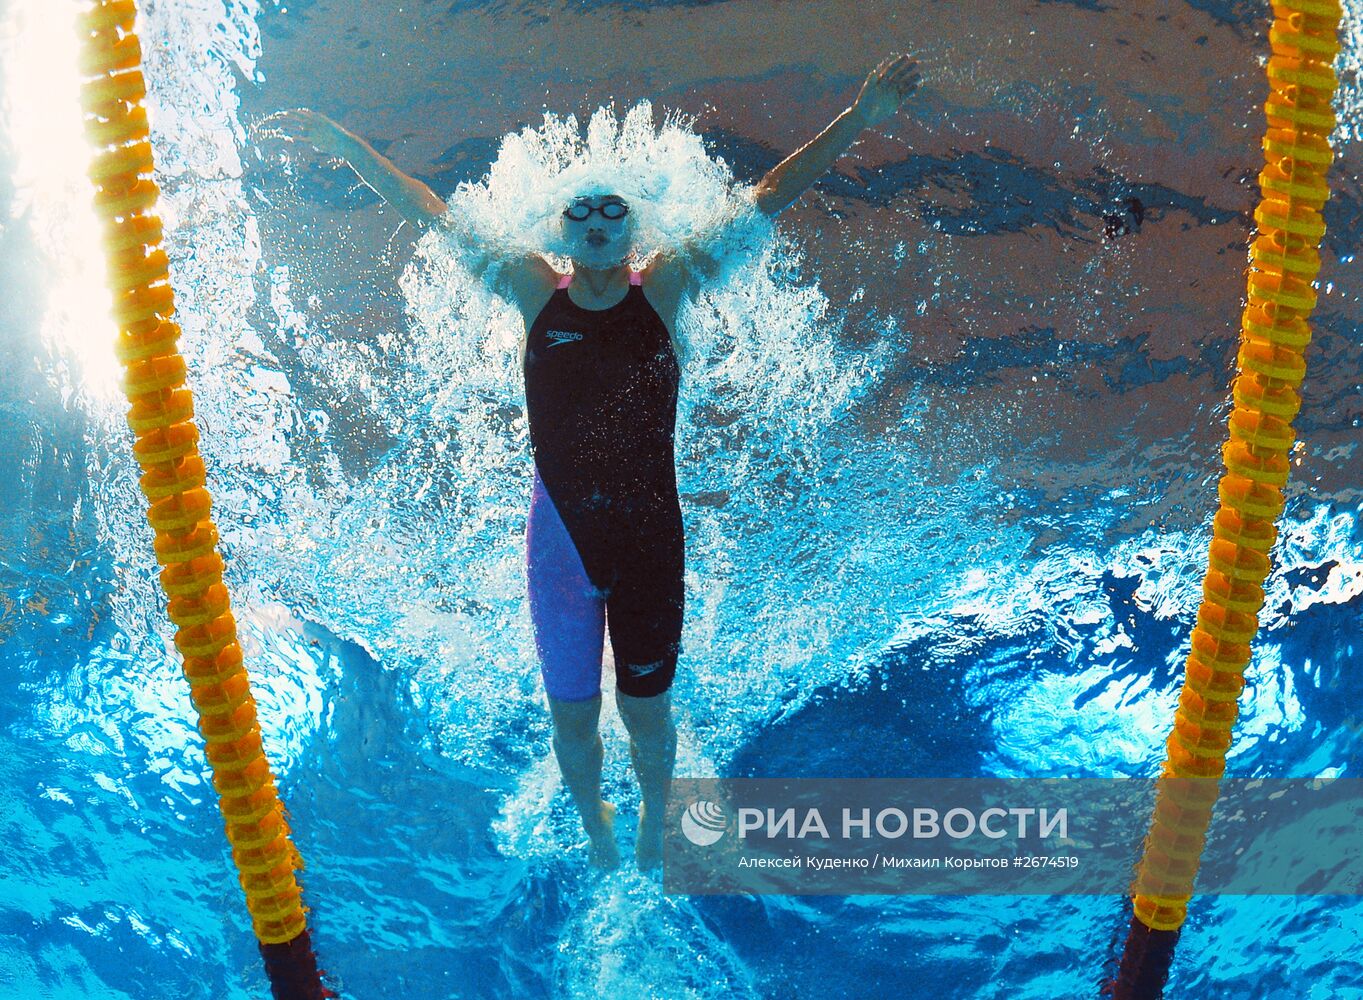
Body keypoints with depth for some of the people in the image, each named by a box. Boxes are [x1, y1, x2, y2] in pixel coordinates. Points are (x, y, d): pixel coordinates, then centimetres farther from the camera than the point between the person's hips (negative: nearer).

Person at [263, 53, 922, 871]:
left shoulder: (664, 289, -3)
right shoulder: (536, 292, 0)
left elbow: (763, 201, -5)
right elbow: (432, 216, 6)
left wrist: (859, 121, -7)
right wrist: (345, 145, 9)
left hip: (650, 534, -1)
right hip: (560, 535, 1)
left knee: (647, 712, 13)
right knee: (572, 717, 13)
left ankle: (655, 819, 44)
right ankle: (594, 822, 44)